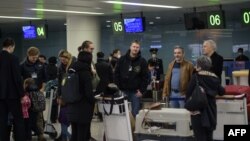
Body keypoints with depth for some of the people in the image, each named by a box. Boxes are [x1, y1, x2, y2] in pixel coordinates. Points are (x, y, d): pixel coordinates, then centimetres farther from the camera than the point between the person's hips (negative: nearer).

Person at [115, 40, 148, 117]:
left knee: (135, 113, 1)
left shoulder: (142, 61, 0)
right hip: (123, 91, 2)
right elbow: (116, 74, 4)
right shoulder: (122, 59, 3)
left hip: (135, 92, -1)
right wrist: (117, 88, -3)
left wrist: (141, 90, -8)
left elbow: (145, 77, -2)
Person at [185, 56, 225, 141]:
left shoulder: (196, 77, -11)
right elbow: (221, 92, 15)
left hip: (198, 110, -5)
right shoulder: (215, 78, 3)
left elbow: (189, 92, -12)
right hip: (211, 110, 5)